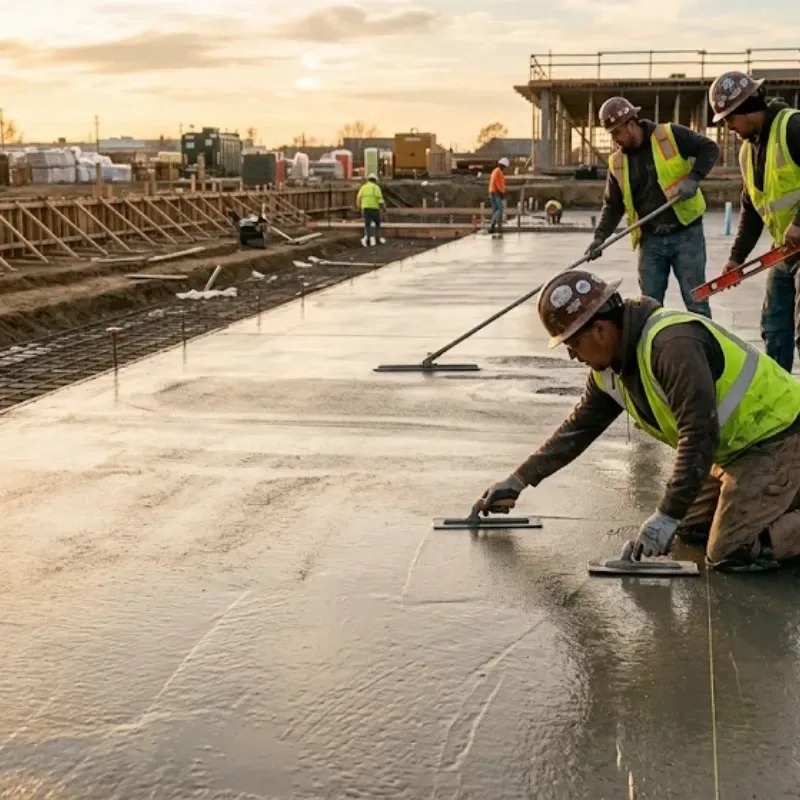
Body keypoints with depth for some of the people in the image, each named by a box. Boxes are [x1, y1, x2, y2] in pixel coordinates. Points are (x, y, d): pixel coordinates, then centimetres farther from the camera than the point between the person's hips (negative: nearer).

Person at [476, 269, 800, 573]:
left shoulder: (673, 343, -30)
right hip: (736, 446, 10)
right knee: (691, 527, 17)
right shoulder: (610, 368, 0)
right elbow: (578, 427, 12)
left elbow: (699, 436, -31)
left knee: (729, 554, -16)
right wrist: (517, 481, 14)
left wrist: (667, 516, -27)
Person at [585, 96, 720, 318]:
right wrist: (600, 237, -4)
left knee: (695, 301, -2)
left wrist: (693, 178, -18)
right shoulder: (617, 162, 5)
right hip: (651, 239, 4)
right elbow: (613, 205, 10)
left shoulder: (671, 135, -8)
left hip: (686, 233, -4)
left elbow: (710, 148, -4)